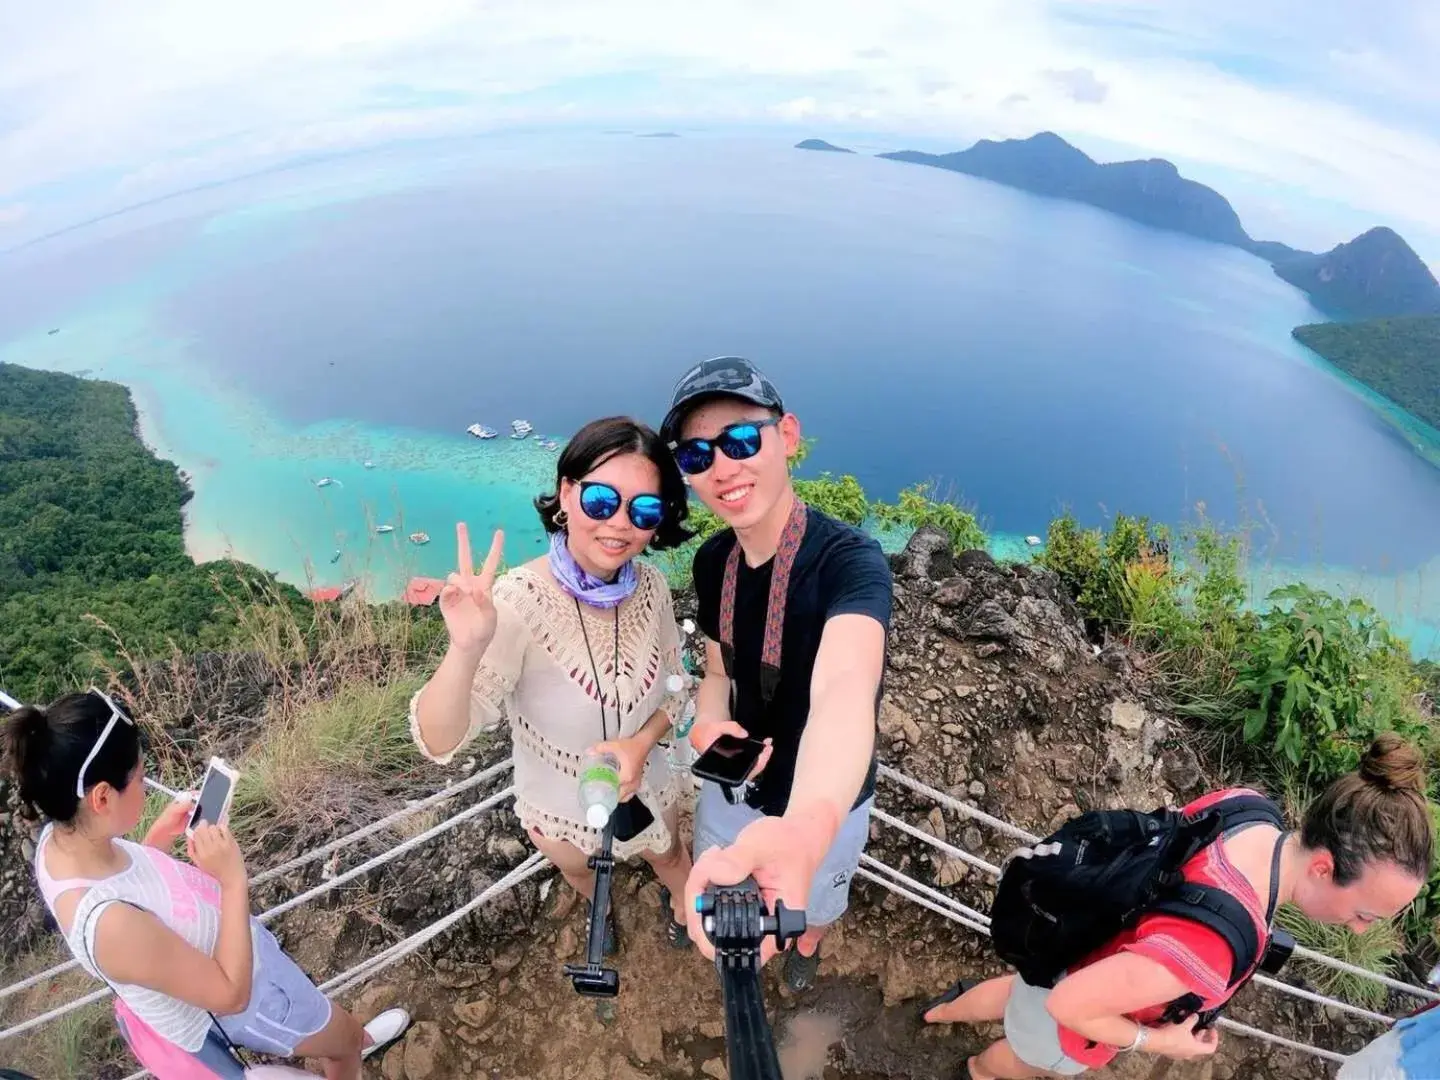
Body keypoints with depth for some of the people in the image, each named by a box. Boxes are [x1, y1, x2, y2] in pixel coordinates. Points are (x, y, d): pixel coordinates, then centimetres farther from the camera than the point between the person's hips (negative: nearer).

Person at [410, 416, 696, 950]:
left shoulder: (650, 586, -22)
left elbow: (674, 685, -6)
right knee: (579, 872, 32)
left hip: (646, 791, 2)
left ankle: (679, 903, 67)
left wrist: (641, 742, -25)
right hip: (559, 809, -1)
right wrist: (465, 650, -54)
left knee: (670, 858, 31)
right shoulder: (516, 603, -35)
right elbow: (437, 742, -35)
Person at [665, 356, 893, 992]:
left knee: (813, 905, 28)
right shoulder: (712, 560, -12)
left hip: (822, 800, -3)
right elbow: (719, 670, -1)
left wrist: (806, 827, -71)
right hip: (733, 783, 4)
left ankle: (807, 943, 64)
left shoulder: (850, 559, -33)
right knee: (716, 894, 30)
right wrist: (711, 722, -26)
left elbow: (844, 688, -51)